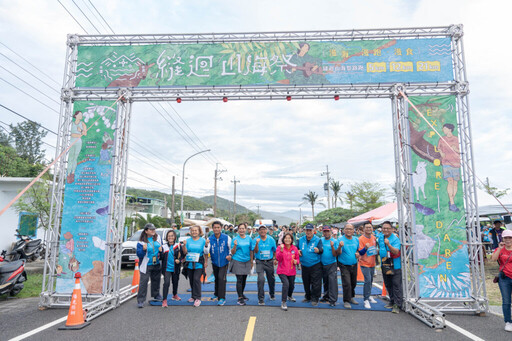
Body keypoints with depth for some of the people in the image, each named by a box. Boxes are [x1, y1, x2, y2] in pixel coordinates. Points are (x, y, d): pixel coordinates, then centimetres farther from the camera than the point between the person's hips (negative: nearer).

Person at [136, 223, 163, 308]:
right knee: (143, 282, -8)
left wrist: (161, 249, -5)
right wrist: (143, 249, -31)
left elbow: (162, 246, 17)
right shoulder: (141, 242, -9)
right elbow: (139, 254, -12)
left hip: (157, 264, 5)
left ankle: (156, 295, 36)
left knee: (156, 280, 17)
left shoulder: (157, 238, 4)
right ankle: (140, 300, 0)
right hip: (146, 266, -5)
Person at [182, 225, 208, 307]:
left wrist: (206, 262, -3)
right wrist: (184, 245, -12)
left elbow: (206, 253, 3)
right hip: (189, 264, 4)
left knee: (196, 279, -14)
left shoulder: (203, 240, 0)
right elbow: (185, 252, 3)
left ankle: (197, 298, -7)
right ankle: (193, 296, 27)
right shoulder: (188, 240, 6)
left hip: (199, 264, -3)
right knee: (191, 280, 11)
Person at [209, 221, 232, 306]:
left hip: (224, 262, -3)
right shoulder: (210, 239, -7)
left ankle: (222, 298, -7)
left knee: (221, 278, -14)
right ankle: (216, 294, 40)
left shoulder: (226, 237, -11)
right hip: (215, 262, 3)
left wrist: (230, 255, -11)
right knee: (217, 278, 18)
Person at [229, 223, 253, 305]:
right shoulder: (235, 239, -4)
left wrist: (251, 262, 12)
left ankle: (242, 294, 32)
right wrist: (235, 245, -21)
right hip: (238, 261, -4)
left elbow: (251, 251, 12)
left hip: (247, 261, 4)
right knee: (239, 280, -4)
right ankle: (240, 298, 5)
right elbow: (232, 252, -4)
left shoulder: (249, 238, 6)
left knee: (244, 279, 13)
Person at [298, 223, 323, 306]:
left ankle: (314, 299, 12)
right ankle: (307, 297, 32)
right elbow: (297, 249, 18)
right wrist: (298, 251, -3)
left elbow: (321, 250, -15)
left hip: (315, 266, -4)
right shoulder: (301, 240, 5)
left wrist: (318, 250, -37)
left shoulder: (318, 240, -7)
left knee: (315, 283, -2)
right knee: (306, 283, 15)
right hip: (304, 265, 4)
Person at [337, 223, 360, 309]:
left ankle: (351, 297, 36)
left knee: (353, 283, 17)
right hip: (344, 266, -5)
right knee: (347, 283, -8)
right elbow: (338, 253, -18)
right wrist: (340, 246, -39)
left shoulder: (356, 239, 4)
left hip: (354, 265, 5)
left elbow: (358, 250, 19)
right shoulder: (341, 239, -13)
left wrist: (358, 254, -4)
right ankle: (346, 301, 6)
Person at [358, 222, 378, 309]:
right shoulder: (361, 239, -17)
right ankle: (366, 300, -5)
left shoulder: (374, 237, 4)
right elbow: (360, 252, -19)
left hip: (372, 263, 7)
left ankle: (368, 296, 34)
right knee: (368, 280, -14)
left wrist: (377, 250, 3)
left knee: (371, 280, 16)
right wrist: (365, 248, -36)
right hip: (364, 263, -7)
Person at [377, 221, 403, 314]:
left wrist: (388, 244, -37)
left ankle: (397, 305, 0)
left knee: (396, 285, -5)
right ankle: (392, 302, 28)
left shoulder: (395, 239, -14)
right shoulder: (380, 237, 7)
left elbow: (396, 252, -26)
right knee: (388, 285, 15)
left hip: (395, 266, -7)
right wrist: (378, 252, 9)